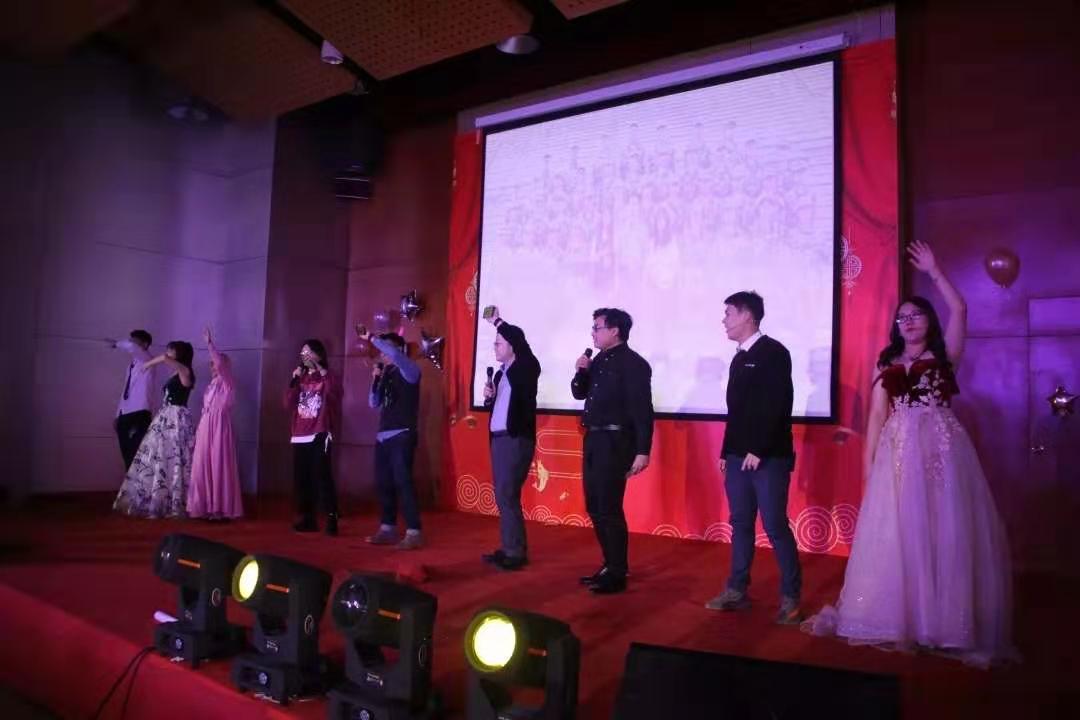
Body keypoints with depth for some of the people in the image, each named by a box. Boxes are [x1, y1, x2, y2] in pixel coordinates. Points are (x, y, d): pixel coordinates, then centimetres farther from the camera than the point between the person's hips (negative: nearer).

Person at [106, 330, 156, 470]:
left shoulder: (147, 360, -3)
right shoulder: (132, 364, 19)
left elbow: (131, 347, -24)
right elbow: (126, 390, 20)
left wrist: (117, 343, -5)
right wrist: (118, 414, 17)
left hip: (140, 413, -8)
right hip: (126, 413, 8)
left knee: (139, 453, -10)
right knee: (128, 454, 10)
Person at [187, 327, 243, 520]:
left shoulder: (227, 383, -4)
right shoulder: (212, 384, 18)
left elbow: (220, 362, -22)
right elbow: (205, 409, 17)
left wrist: (209, 343, -19)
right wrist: (199, 430, 13)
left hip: (219, 427, -7)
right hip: (206, 428, 7)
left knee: (219, 466, -6)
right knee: (203, 466, 5)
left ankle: (221, 509, -2)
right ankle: (207, 507, 12)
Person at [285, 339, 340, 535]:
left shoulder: (327, 377, 1)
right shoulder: (301, 378, 14)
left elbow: (335, 393, -21)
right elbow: (289, 404, 7)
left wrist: (320, 369, -19)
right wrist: (294, 380, -3)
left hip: (320, 436, -5)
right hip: (299, 437, 6)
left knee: (322, 477, -12)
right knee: (301, 479, 6)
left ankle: (332, 519, -9)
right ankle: (307, 519, 15)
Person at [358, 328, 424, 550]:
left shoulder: (409, 370, -5)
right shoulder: (386, 374, 14)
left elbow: (394, 353, -26)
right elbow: (374, 403, 15)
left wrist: (371, 338, -18)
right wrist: (375, 379, 2)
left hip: (402, 435, -7)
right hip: (383, 436, 8)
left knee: (402, 482, -12)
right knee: (383, 483, 9)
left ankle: (413, 533, -10)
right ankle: (387, 529, 19)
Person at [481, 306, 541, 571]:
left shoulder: (527, 368, -6)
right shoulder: (500, 372, 16)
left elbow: (522, 345, -27)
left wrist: (498, 322, -19)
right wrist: (488, 397, 1)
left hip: (517, 440, -8)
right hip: (498, 439, 8)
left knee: (507, 495, -10)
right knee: (503, 496, 11)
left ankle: (516, 552, -2)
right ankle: (509, 548, 18)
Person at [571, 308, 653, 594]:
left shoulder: (633, 363, -11)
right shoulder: (599, 361, 13)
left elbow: (642, 410, -16)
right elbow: (579, 393, 20)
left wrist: (642, 451, -21)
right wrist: (582, 371, 1)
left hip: (615, 442, -9)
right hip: (594, 440, 9)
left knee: (609, 509, -5)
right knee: (594, 507, 14)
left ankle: (617, 574, 6)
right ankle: (611, 565, 27)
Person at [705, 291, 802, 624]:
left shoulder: (773, 352, -8)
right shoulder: (739, 358, 16)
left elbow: (778, 406, -16)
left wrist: (759, 451, -18)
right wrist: (726, 452, 15)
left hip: (768, 458, -8)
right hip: (738, 457, 8)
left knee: (776, 527, -4)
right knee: (740, 525, 11)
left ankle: (790, 598, 7)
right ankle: (737, 591, 19)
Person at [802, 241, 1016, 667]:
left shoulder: (944, 356, 8)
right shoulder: (887, 365, 13)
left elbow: (959, 310, -6)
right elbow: (877, 415, 7)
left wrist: (933, 272, -2)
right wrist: (868, 464, -1)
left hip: (941, 447, -2)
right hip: (898, 450, 2)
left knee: (944, 532, -1)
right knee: (897, 532, 4)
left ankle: (946, 621, 7)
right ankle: (896, 617, 13)